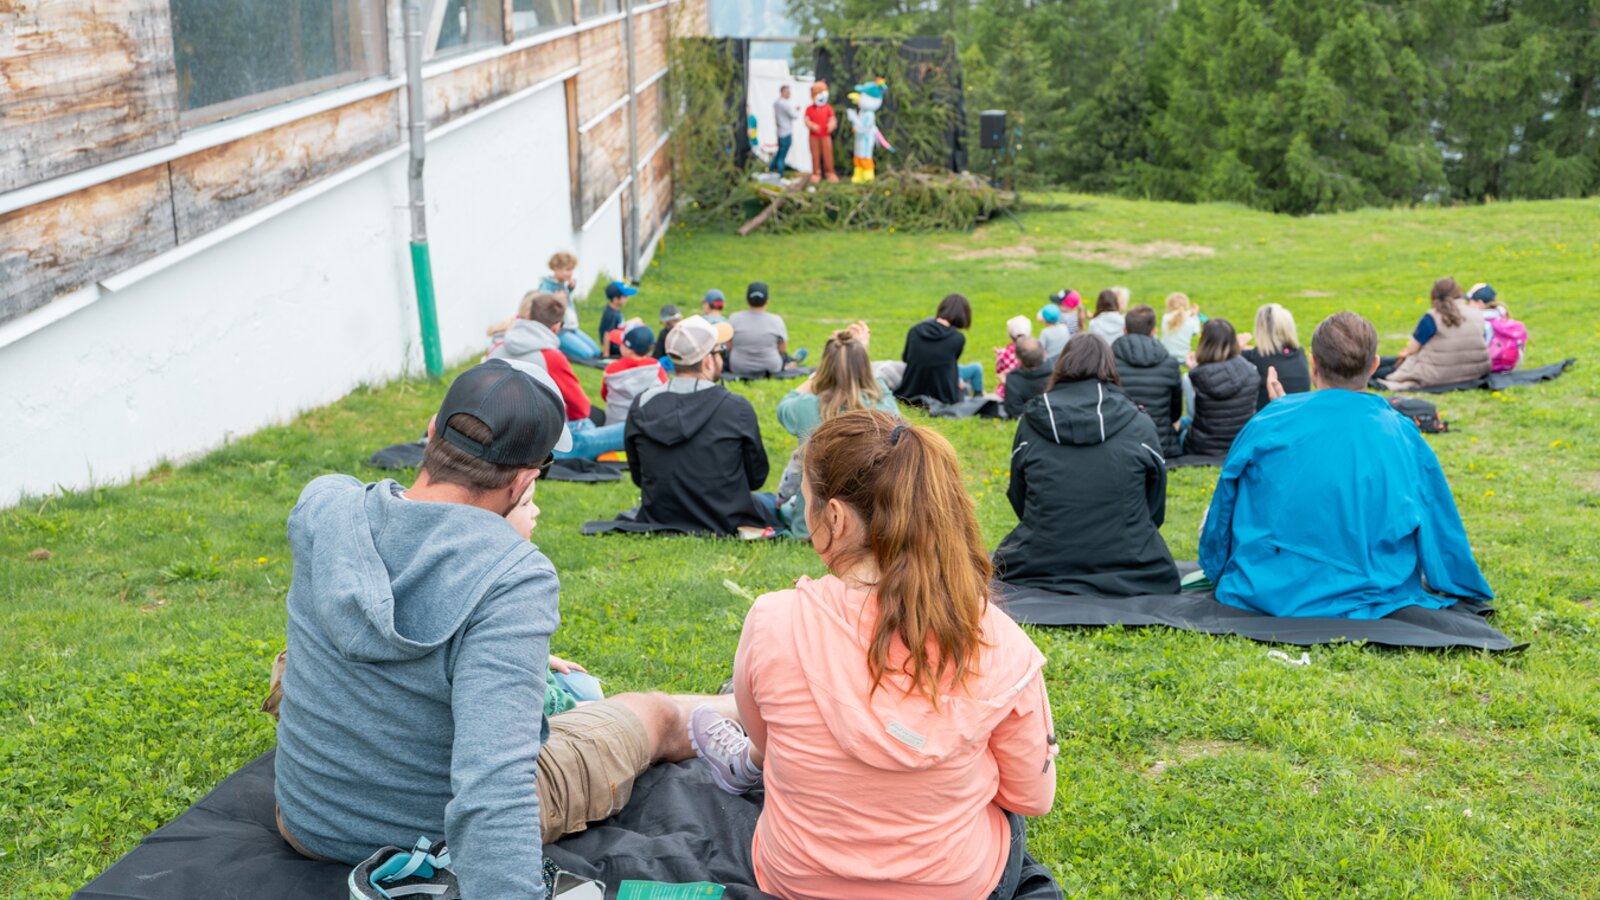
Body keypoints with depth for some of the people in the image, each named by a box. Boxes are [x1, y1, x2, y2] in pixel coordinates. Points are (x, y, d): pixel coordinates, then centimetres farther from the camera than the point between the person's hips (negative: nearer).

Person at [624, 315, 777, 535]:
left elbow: (638, 478, 4)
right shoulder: (737, 408, -17)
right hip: (726, 523, -4)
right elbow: (756, 477, -4)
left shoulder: (641, 406, -8)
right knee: (770, 501, 28)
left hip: (658, 522, 4)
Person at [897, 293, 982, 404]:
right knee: (976, 368, 21)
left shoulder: (914, 330, -8)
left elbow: (905, 358, 8)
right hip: (943, 395, -5)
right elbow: (952, 363, 2)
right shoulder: (958, 338, -17)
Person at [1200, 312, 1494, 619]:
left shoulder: (1267, 426, -11)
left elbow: (1223, 513, 2)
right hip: (1371, 598, 3)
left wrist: (1215, 570, 21)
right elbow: (1442, 530, 1)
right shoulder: (1403, 436, -9)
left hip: (1269, 594, -3)